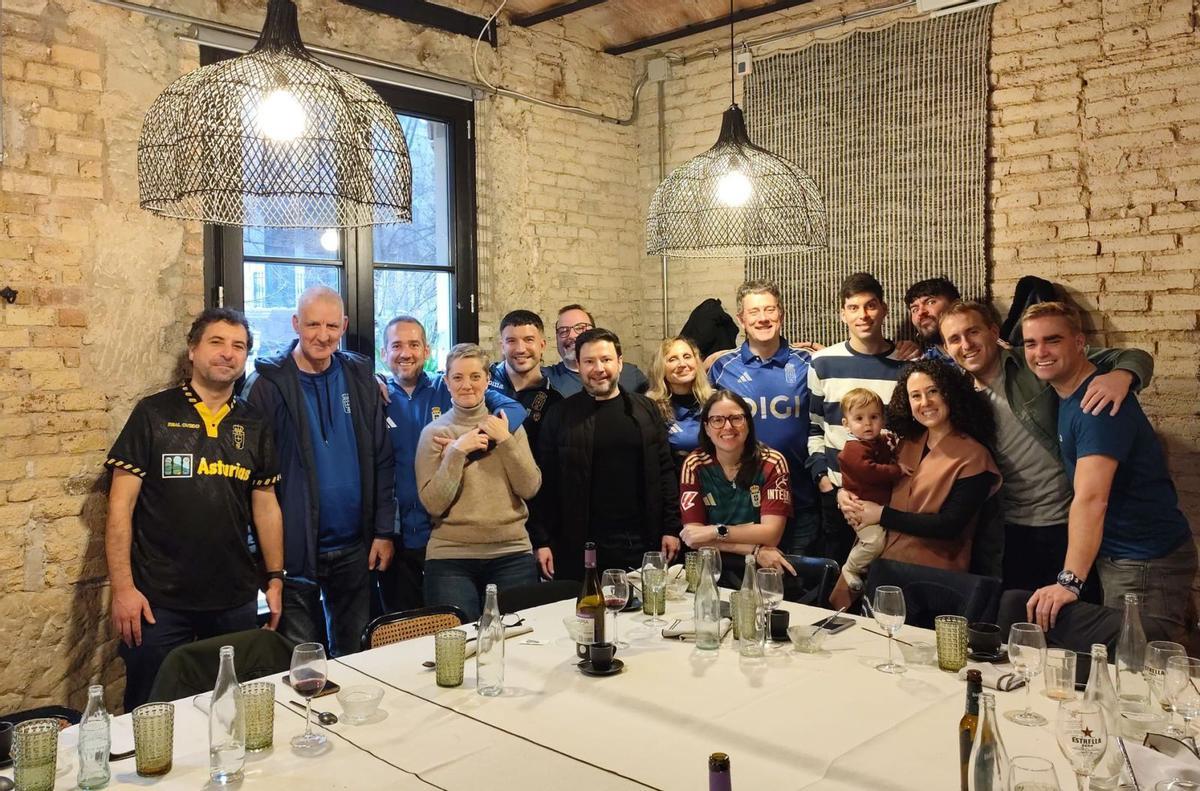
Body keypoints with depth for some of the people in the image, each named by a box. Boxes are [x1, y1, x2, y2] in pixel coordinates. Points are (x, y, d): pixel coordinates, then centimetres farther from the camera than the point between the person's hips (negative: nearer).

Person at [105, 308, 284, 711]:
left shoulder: (254, 424, 7)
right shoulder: (153, 414, -3)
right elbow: (121, 504, -5)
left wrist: (274, 579, 6)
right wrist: (123, 588, -11)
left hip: (236, 600, 3)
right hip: (159, 600, -3)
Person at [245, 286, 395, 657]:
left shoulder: (361, 378, 4)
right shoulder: (269, 384, -6)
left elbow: (381, 461, 5)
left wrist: (384, 531, 1)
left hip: (354, 548, 3)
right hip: (294, 548, -3)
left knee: (354, 652, 16)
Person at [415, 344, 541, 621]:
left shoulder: (508, 425, 7)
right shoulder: (434, 432, 0)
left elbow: (530, 489, -3)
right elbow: (433, 504, -9)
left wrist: (505, 441, -10)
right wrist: (457, 451, -15)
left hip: (512, 553, 2)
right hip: (451, 557, -2)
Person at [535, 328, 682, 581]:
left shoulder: (645, 409, 7)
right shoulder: (561, 416, 1)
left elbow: (665, 471, 7)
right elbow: (546, 482, 0)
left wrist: (671, 528, 2)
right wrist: (542, 541, -4)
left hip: (641, 543, 2)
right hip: (579, 548, -2)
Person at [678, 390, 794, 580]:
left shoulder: (772, 463, -4)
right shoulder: (694, 465, -2)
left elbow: (771, 533, -10)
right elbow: (694, 537, -9)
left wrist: (716, 531, -18)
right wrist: (755, 550, -18)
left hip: (765, 564, 0)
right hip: (714, 565, 0)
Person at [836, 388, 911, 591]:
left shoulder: (882, 442, 11)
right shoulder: (854, 449, -18)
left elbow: (891, 460, 31)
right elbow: (868, 471, -32)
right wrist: (897, 470, -25)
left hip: (881, 504, 9)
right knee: (876, 539, -19)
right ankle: (850, 569, 0)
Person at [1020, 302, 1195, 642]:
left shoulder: (1098, 402, -22)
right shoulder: (1068, 394, 7)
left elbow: (1091, 499, -33)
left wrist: (1069, 581, -39)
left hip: (1147, 562, -9)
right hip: (1116, 556, 9)